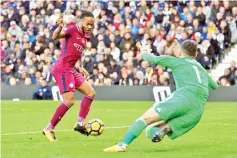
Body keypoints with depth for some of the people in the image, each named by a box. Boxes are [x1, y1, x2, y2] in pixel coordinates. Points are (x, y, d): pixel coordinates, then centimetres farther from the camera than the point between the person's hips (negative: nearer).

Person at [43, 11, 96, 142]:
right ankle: (49, 129, -5)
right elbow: (55, 37, -26)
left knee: (91, 93, 11)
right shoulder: (72, 30, -9)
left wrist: (80, 68, 18)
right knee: (69, 101, -14)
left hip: (71, 70, 9)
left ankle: (80, 123, 15)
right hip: (62, 69, -9)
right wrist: (60, 27, -46)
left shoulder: (85, 37, 16)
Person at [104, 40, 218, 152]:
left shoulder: (177, 61, 19)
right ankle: (164, 128, -31)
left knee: (146, 118, -8)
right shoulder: (202, 69, 35)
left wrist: (144, 52, 36)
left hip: (185, 96, -5)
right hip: (198, 110, 5)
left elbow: (151, 59, 14)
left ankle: (122, 145, -24)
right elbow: (215, 86, 51)